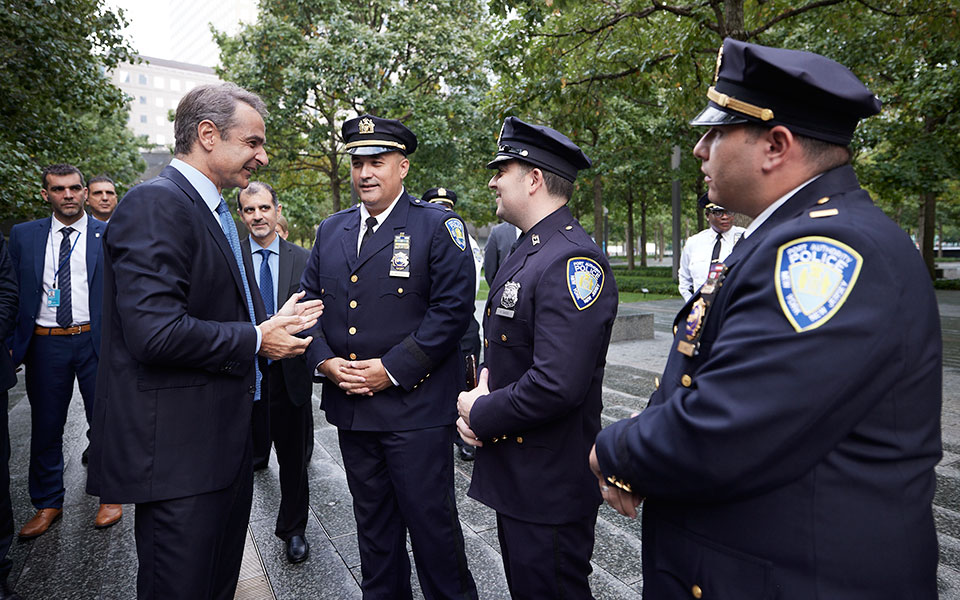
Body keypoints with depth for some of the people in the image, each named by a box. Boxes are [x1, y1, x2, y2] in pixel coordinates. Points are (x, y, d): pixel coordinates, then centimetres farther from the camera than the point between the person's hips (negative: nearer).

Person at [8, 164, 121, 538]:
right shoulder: (23, 235, 7)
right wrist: (13, 344, -1)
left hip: (96, 340, -2)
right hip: (45, 343, 2)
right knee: (45, 427, 11)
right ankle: (48, 505, 28)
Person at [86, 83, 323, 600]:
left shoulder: (213, 210, 14)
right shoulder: (154, 204, -18)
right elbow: (157, 333, -27)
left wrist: (271, 322, 6)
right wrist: (255, 340, -15)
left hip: (225, 440, 10)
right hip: (178, 449, -10)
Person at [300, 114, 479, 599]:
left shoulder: (438, 226, -5)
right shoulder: (331, 231, 12)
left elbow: (453, 308, -13)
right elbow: (310, 301, 13)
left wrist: (392, 369, -17)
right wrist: (324, 361, -5)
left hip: (415, 406, -5)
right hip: (350, 406, 6)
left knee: (432, 523, 5)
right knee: (373, 524, 19)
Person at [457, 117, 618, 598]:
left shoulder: (573, 261, -23)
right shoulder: (526, 251, 11)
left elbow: (557, 387, -31)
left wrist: (480, 414, -15)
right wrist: (479, 393, -3)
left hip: (550, 488, -9)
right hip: (512, 474, 10)